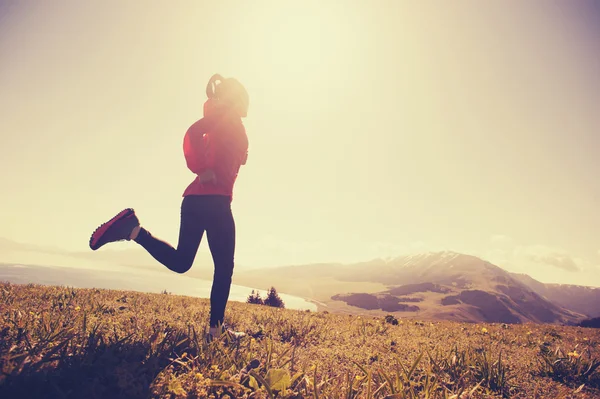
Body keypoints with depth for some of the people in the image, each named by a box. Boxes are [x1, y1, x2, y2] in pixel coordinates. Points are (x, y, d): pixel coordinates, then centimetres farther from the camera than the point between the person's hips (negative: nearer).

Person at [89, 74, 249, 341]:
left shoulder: (221, 121, 25)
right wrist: (206, 171, -16)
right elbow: (194, 132, -18)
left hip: (195, 198, 8)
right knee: (224, 267, -1)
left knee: (180, 261, 9)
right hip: (214, 199, -8)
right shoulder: (229, 116, -1)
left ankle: (133, 229, -4)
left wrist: (202, 171, 3)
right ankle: (216, 328, 0)